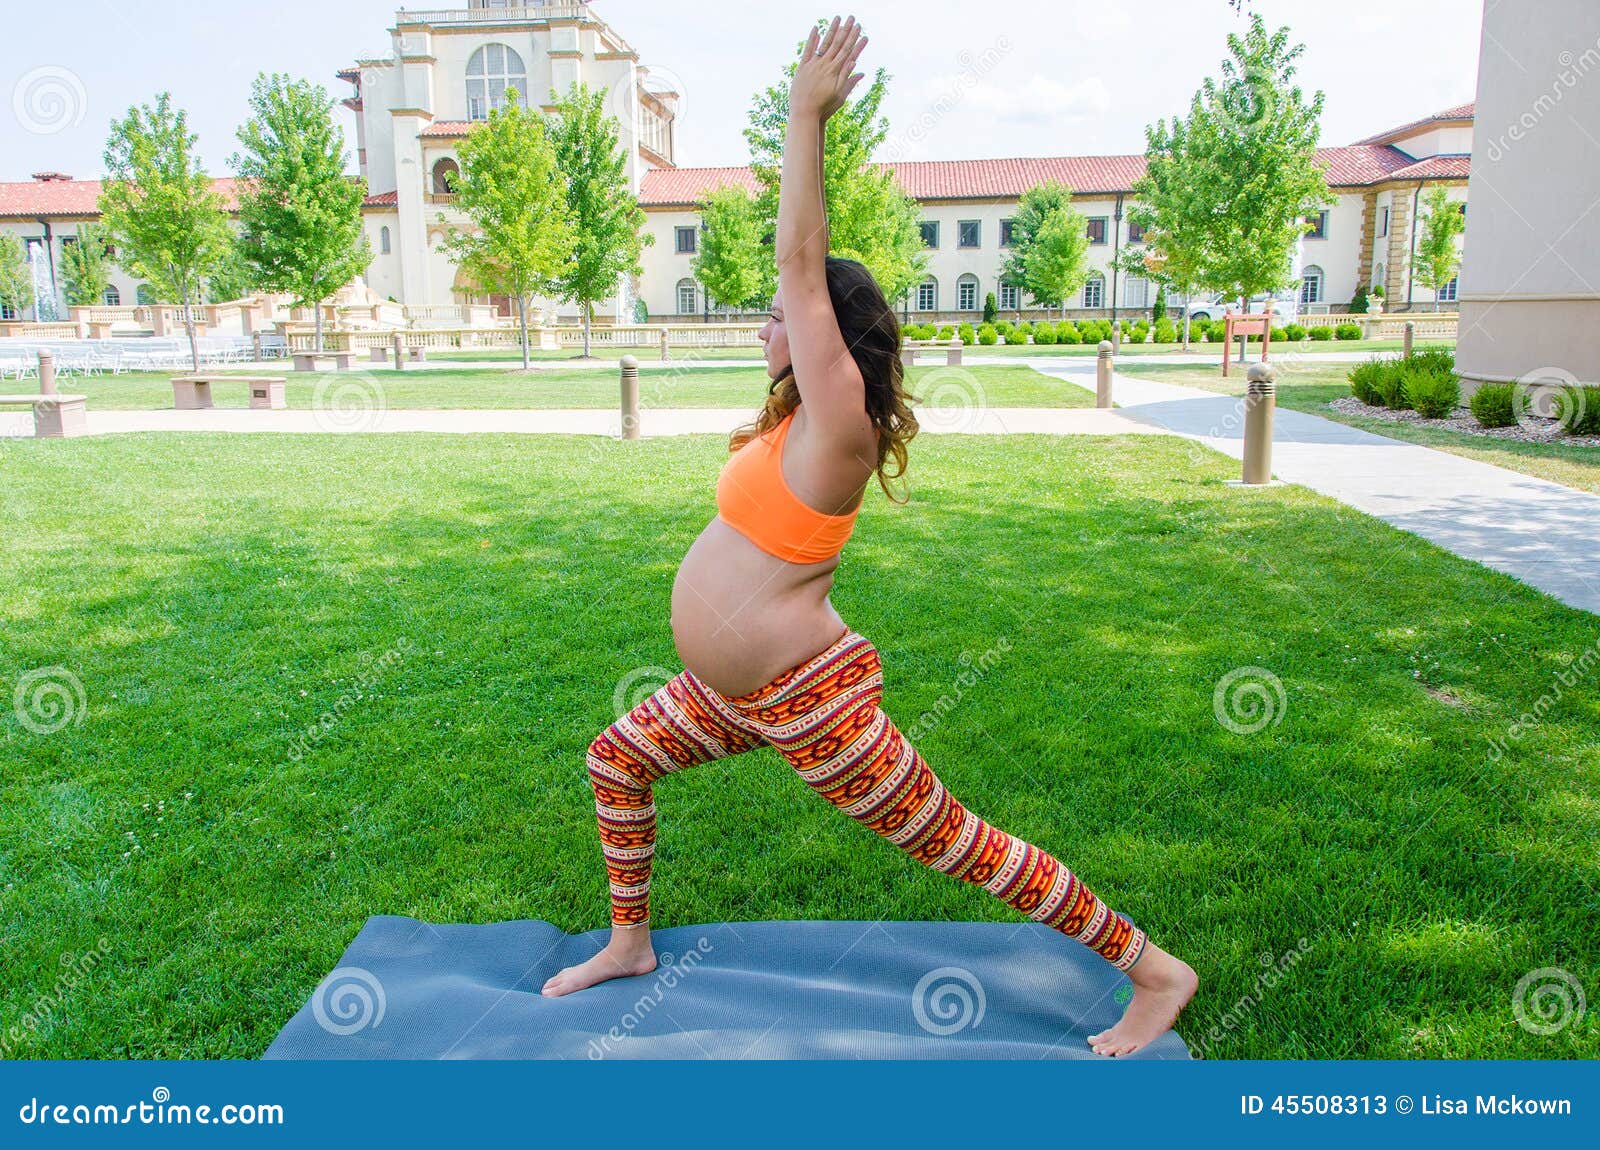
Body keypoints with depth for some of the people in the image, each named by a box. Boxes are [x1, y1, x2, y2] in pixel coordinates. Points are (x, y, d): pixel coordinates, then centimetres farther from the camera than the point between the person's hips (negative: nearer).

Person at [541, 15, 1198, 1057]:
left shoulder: (837, 423, -19)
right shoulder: (798, 418, 6)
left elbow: (804, 267, -22)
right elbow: (807, 271, 13)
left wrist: (807, 116, -18)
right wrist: (808, 123, 15)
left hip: (806, 700, -10)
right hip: (730, 691, 10)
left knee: (957, 845, 0)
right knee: (615, 760, 21)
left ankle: (1155, 972, 15)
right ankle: (630, 945, 40)